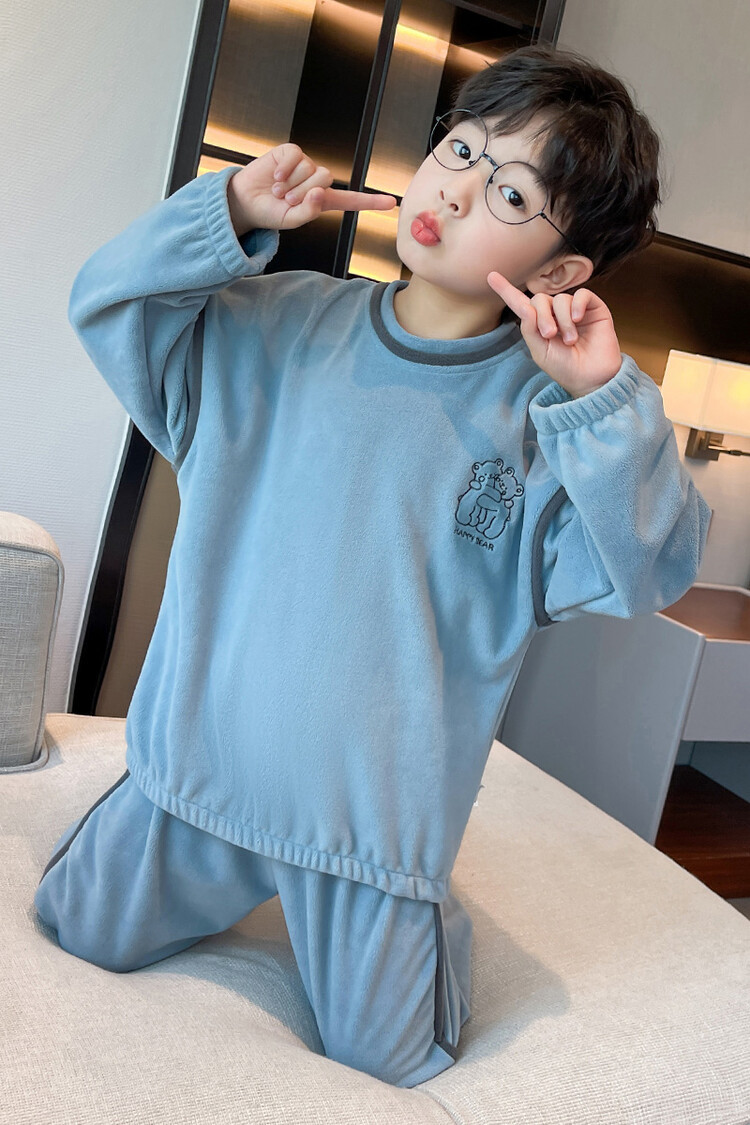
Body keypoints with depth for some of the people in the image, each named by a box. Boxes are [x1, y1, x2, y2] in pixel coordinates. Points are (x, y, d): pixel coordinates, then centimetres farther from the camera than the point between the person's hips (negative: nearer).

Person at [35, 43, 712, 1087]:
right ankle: (224, 888, 48)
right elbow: (108, 301, 1)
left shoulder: (544, 414, -11)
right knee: (82, 934, 21)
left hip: (375, 818, -2)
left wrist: (606, 397, -28)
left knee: (381, 1065, 14)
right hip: (196, 766, 3)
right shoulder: (281, 325, -4)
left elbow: (650, 566, -17)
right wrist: (228, 212, -13)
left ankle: (415, 924, 45)